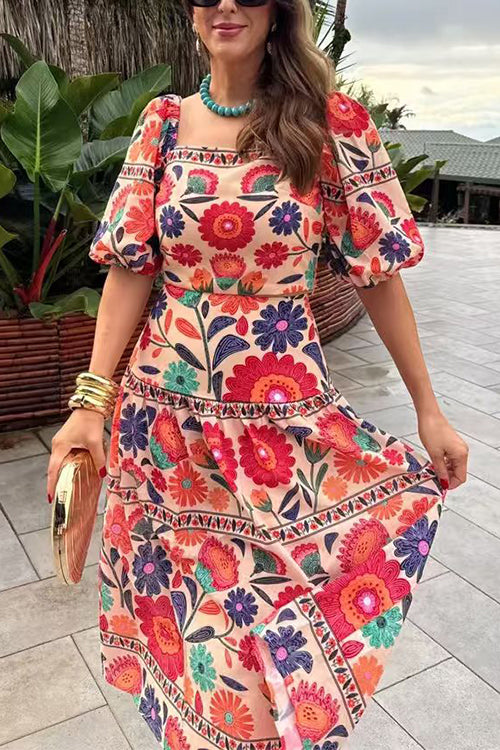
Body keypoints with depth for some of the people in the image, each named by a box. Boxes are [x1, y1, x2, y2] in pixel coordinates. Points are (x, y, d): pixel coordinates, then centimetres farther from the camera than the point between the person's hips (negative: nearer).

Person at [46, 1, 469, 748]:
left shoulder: (333, 125, -4)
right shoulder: (163, 123, 3)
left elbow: (377, 273, -2)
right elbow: (131, 268, 0)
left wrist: (428, 409, -1)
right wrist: (92, 400, -6)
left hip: (288, 423, -2)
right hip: (168, 418, 3)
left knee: (281, 601, 13)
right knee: (183, 601, 19)